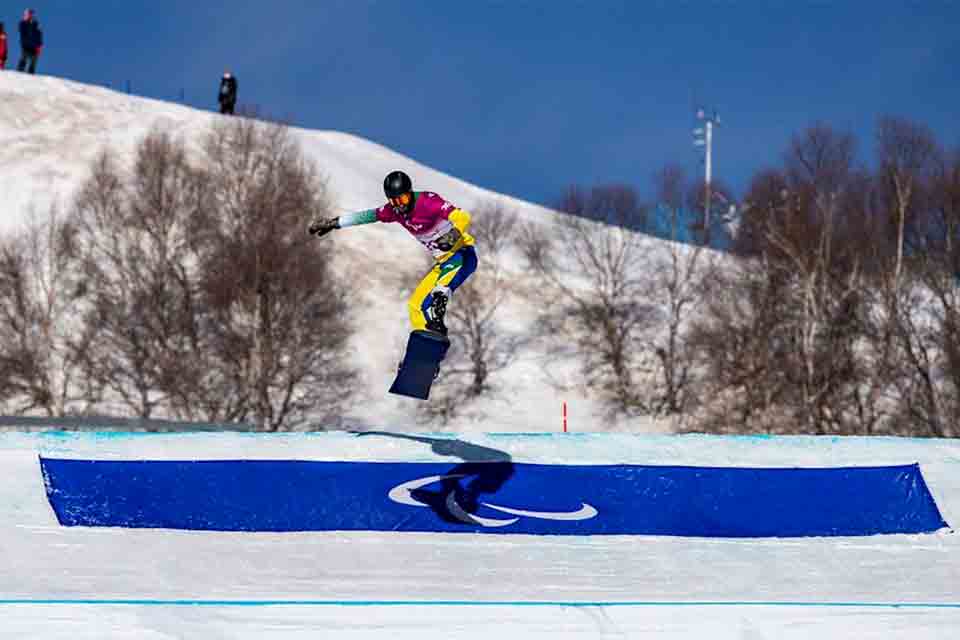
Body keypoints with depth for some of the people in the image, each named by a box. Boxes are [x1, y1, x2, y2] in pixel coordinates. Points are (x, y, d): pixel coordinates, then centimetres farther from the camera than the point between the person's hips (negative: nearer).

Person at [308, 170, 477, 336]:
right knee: (416, 305, 2)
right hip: (443, 262, 8)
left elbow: (463, 217, -32)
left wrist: (454, 235, -52)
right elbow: (367, 216, 13)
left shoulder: (427, 201, -22)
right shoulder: (395, 211, -1)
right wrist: (333, 223, 15)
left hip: (463, 253, -8)